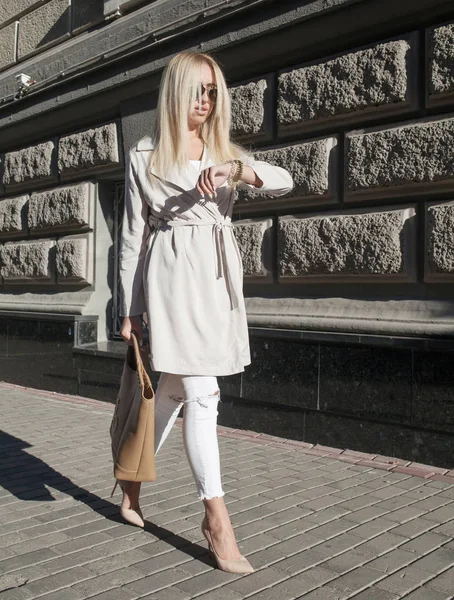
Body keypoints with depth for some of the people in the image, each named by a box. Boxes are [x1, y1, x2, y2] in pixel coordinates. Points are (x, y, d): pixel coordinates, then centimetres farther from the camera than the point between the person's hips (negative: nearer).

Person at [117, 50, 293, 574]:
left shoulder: (224, 152, 17)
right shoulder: (145, 156, 6)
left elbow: (285, 181, 3)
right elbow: (132, 236, 5)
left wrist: (238, 170, -17)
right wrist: (129, 309, 3)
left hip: (218, 278, 5)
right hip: (173, 276, -5)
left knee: (174, 390, 12)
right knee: (202, 394, -10)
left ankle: (132, 483, 31)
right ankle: (216, 517, 0)